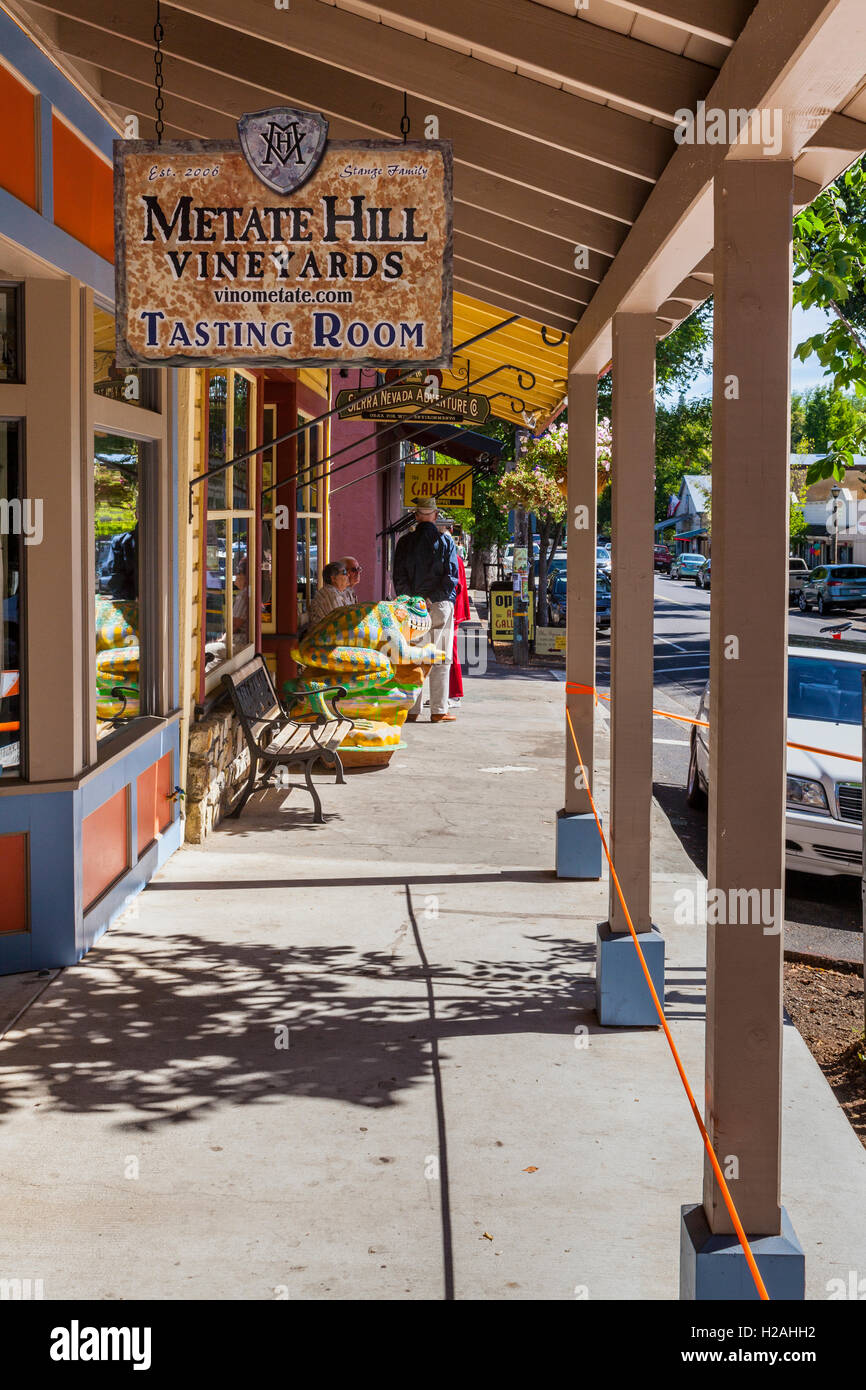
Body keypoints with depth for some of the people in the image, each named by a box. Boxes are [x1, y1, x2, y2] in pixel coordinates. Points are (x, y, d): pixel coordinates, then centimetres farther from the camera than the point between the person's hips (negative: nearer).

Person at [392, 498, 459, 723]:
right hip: (441, 605, -2)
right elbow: (452, 576, -8)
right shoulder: (445, 541, -1)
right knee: (440, 659, 2)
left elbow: (399, 577, -1)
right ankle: (439, 711, -1)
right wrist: (433, 599, -7)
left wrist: (414, 601, -2)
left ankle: (412, 709, 7)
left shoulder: (405, 542, 3)